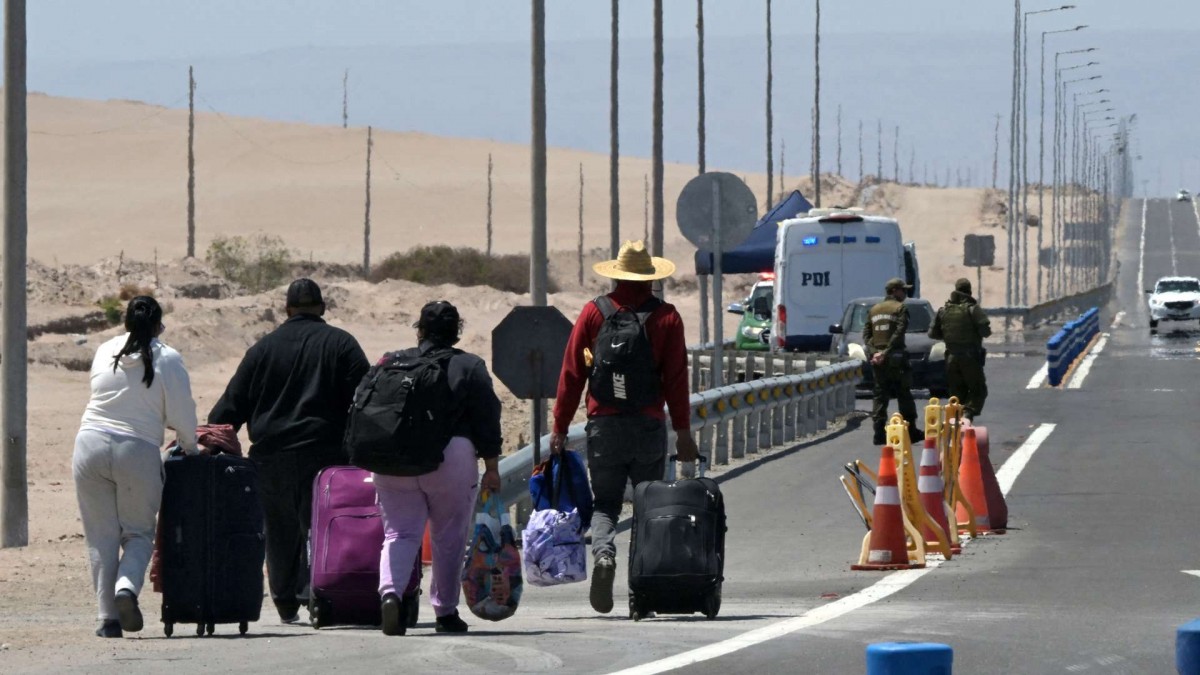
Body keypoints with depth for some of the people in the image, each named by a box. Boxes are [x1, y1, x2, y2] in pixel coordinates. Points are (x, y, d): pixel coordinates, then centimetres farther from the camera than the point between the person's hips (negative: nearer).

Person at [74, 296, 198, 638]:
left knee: (101, 535, 7)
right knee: (138, 532, 11)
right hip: (138, 453, -2)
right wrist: (189, 449, 17)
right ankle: (127, 586, -17)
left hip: (91, 445, 2)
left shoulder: (105, 352, 8)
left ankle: (108, 616, 4)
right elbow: (182, 415, 0)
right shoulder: (167, 359, -2)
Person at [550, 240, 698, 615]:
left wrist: (560, 427, 6)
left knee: (604, 503, 7)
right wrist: (683, 431, 1)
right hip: (649, 426, 0)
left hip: (604, 426, 0)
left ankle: (604, 553, -22)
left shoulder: (594, 313, 2)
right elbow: (676, 377, -3)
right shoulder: (665, 317, 0)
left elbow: (572, 373, 1)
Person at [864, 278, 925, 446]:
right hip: (895, 357, -5)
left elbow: (866, 333, 6)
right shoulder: (900, 308, -4)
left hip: (876, 359, 5)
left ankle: (879, 433, -1)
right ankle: (911, 431, 4)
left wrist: (873, 352, -4)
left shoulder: (874, 310, 14)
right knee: (904, 395, 2)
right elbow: (898, 333, -16)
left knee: (880, 395, 6)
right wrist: (886, 352, -17)